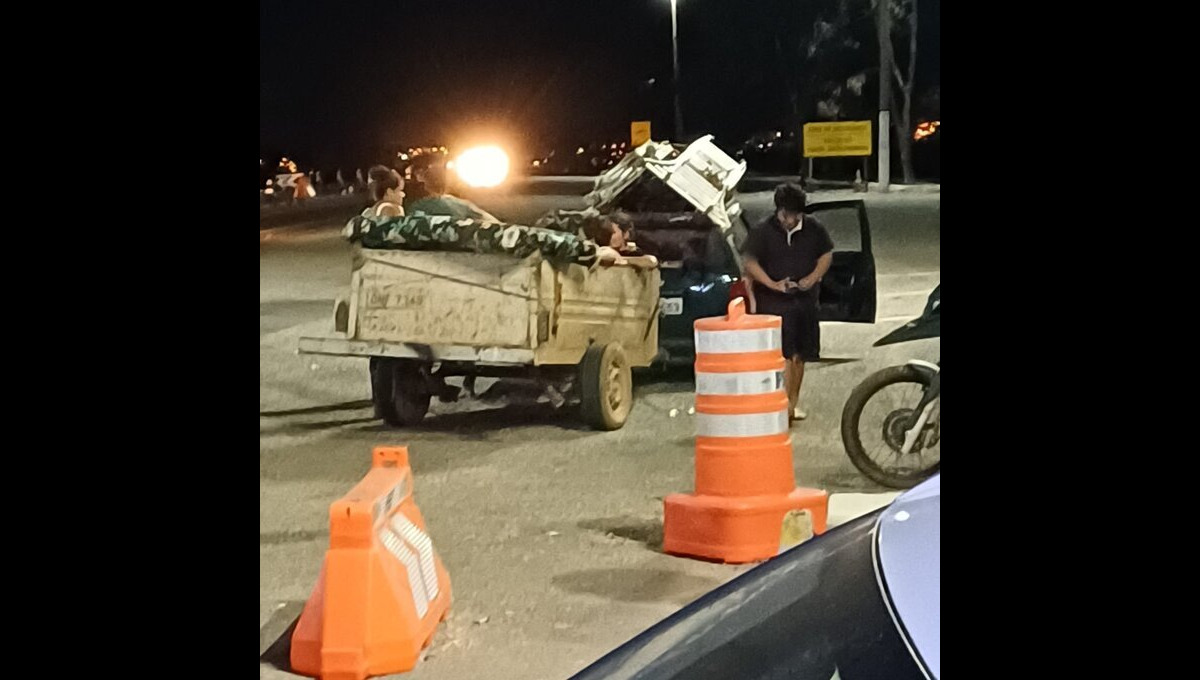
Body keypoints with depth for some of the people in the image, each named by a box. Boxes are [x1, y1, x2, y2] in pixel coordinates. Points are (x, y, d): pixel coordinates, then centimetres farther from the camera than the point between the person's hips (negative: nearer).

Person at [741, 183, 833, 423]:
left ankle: (793, 401, 24)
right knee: (784, 354, -14)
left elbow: (826, 254, 11)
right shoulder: (763, 232, -7)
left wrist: (813, 278, -5)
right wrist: (772, 284, -16)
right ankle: (784, 402, -15)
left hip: (805, 300, 4)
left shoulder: (814, 229, 2)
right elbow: (751, 263, -4)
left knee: (799, 355, 11)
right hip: (772, 302, -4)